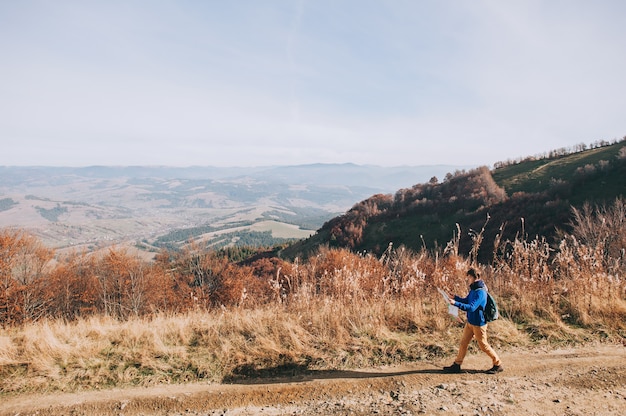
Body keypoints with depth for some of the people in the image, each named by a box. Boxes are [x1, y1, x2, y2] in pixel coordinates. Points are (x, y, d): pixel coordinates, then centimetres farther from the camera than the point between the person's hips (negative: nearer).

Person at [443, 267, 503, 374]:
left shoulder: (480, 292, -25)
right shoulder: (473, 289, 4)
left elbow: (471, 307, -31)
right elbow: (466, 300, 16)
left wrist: (456, 303, -35)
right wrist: (455, 297, 0)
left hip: (478, 323, -9)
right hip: (470, 322, 9)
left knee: (483, 345, 6)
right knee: (463, 343, 10)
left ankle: (497, 365, 24)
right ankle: (456, 365, 17)